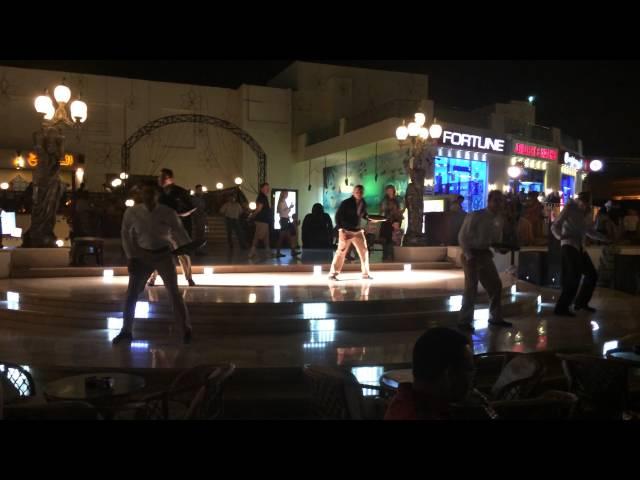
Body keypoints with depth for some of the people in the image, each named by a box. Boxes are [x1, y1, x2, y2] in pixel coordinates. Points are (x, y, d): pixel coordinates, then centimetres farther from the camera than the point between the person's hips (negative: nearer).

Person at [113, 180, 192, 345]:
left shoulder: (168, 213, -16)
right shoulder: (132, 212, -12)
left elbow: (180, 232, -7)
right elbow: (126, 234, 2)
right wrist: (130, 257, -2)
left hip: (164, 254, -2)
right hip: (143, 254, 2)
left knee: (174, 292, -4)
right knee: (132, 293, 1)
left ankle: (186, 329, 9)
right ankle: (126, 331, 16)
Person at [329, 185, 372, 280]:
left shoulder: (363, 204, 5)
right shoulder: (346, 203, -11)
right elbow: (338, 216, -10)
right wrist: (341, 229, -18)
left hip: (358, 231, 6)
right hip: (346, 231, -6)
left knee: (364, 251, 6)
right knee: (341, 252, -8)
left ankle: (365, 273, 18)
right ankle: (333, 273, -1)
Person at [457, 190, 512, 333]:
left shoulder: (499, 220, 7)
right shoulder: (475, 216, -14)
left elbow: (496, 241, 15)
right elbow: (462, 236, -14)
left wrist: (501, 249, -6)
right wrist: (469, 255, -19)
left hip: (485, 255, 7)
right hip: (471, 254, -7)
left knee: (496, 285, 12)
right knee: (471, 288, -8)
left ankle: (495, 317, 28)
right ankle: (465, 321, 2)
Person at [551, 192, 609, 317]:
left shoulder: (587, 212, 12)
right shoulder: (569, 208, -8)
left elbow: (590, 231, 24)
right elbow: (555, 226, -16)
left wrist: (605, 238, 16)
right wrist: (560, 236, -37)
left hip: (580, 247, 8)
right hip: (569, 246, -8)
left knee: (592, 275, 12)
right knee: (574, 278, -16)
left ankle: (581, 302, 29)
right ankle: (561, 308, -11)